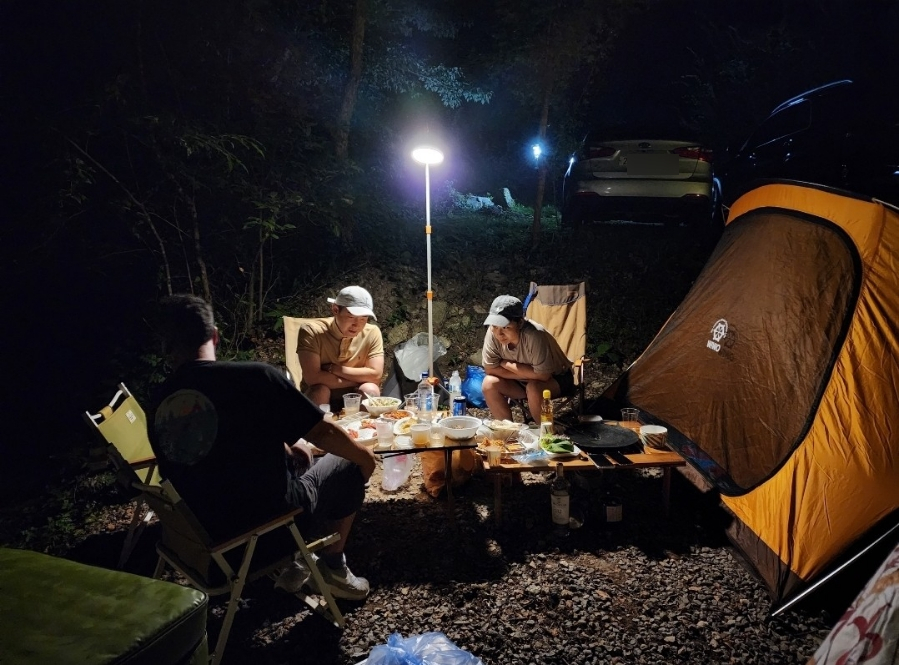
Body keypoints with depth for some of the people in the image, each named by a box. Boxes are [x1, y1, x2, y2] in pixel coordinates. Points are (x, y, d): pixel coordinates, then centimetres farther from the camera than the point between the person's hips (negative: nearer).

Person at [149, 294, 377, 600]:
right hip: (273, 519, -6)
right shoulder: (255, 376, -23)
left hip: (209, 529, 6)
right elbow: (322, 433, -14)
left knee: (295, 453, 27)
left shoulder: (159, 404, -4)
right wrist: (363, 453, 6)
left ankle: (290, 563, 33)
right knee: (351, 464, 15)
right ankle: (332, 568, 26)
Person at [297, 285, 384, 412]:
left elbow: (375, 375, -19)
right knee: (320, 390, -31)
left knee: (370, 389, -27)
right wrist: (358, 379, -20)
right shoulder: (312, 330, -18)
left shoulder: (372, 333, -11)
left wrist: (332, 369, -21)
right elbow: (313, 378, -27)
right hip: (320, 398, -1)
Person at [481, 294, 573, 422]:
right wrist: (527, 372, -23)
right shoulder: (492, 333, -23)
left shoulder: (534, 335, -36)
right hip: (522, 382, 4)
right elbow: (490, 369, -15)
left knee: (534, 388, -33)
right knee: (489, 384, -18)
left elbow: (542, 375, -34)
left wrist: (505, 363, -25)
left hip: (556, 379, -4)